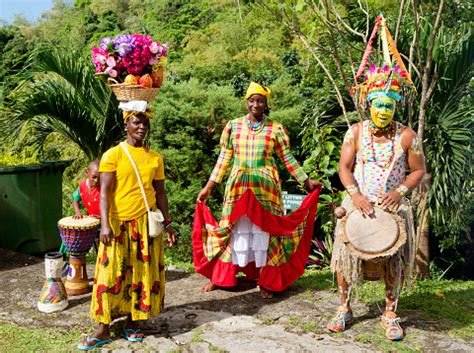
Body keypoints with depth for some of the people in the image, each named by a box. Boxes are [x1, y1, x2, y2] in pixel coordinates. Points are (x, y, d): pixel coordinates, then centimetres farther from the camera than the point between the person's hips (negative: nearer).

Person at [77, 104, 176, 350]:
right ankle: (103, 329, 11)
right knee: (112, 273, 0)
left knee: (143, 272, 7)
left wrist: (167, 223, 8)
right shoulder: (113, 155, -4)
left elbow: (160, 193, 12)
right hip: (118, 223, -3)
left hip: (146, 223, 4)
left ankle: (131, 322, 22)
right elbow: (105, 192, -9)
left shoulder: (155, 158, 8)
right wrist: (105, 224, -18)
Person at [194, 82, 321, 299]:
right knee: (236, 231, 4)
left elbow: (288, 159, 5)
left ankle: (266, 282, 15)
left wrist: (306, 181, 0)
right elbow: (224, 158, 8)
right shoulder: (233, 126, 5)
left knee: (263, 232, 3)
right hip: (238, 187, 1)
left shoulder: (275, 129, 2)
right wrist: (208, 187, 6)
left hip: (265, 189, -1)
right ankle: (219, 277, 17)